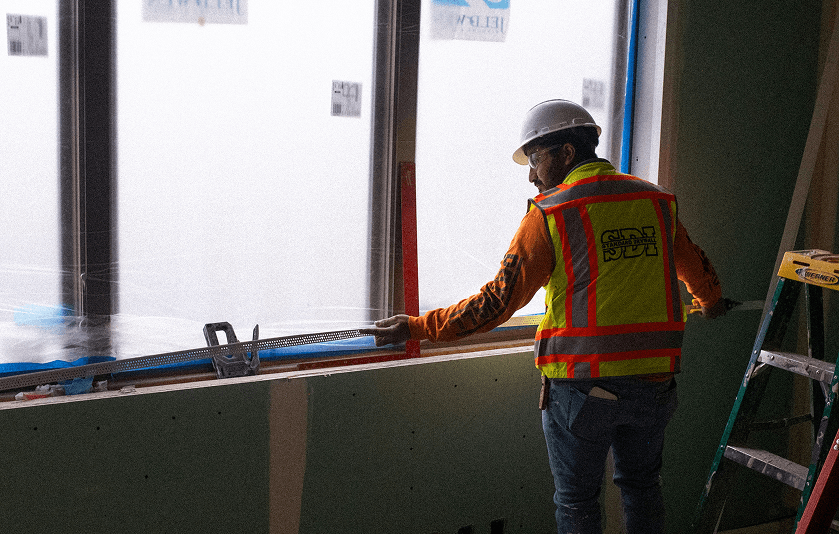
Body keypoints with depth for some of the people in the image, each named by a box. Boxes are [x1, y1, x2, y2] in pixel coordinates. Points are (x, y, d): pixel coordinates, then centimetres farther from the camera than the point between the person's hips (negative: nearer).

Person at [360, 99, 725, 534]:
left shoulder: (549, 214, -11)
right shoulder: (656, 201, 5)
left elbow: (498, 302, -14)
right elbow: (697, 269, 22)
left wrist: (417, 327, -6)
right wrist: (711, 302, 45)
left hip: (582, 387, -5)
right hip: (653, 380, 5)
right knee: (641, 486, 23)